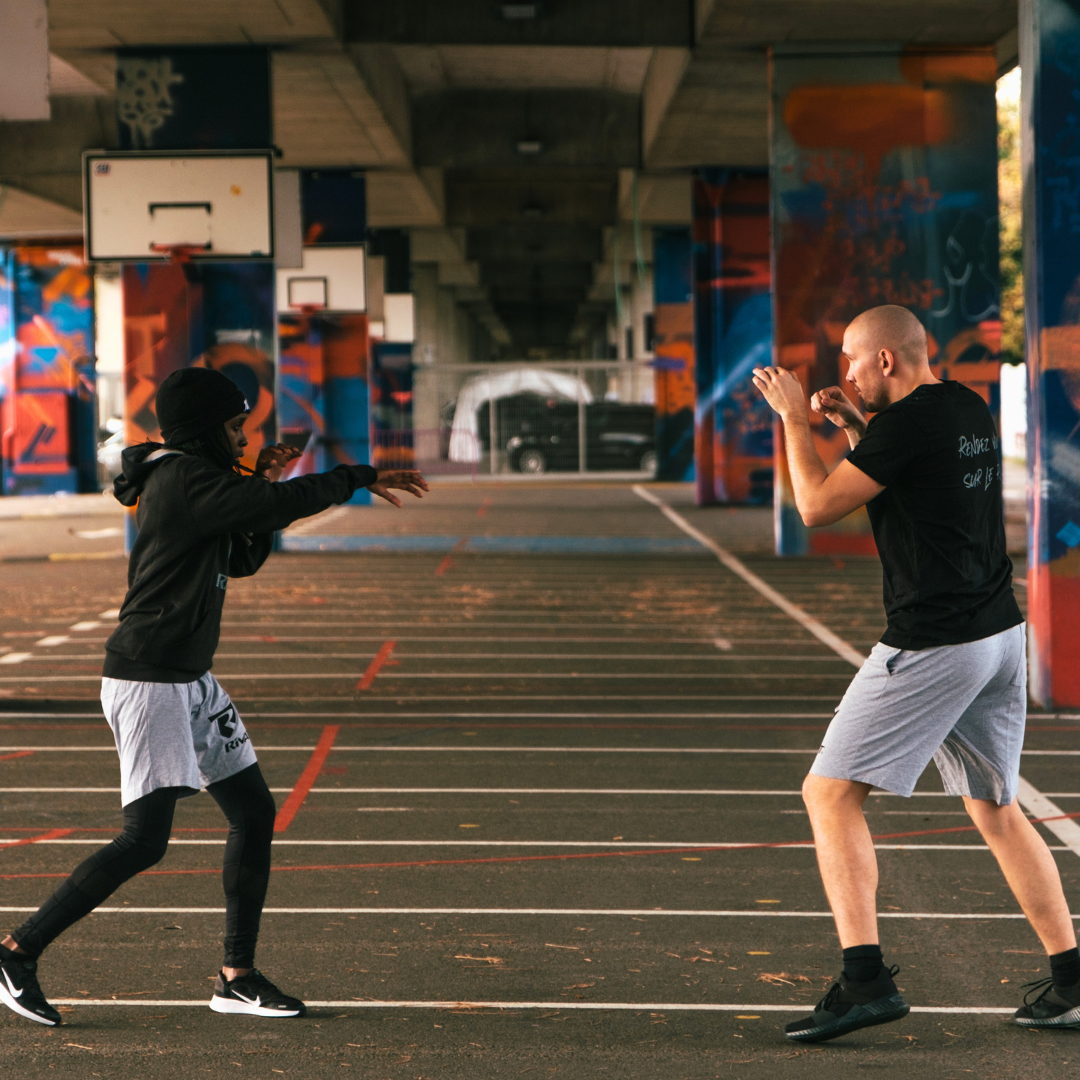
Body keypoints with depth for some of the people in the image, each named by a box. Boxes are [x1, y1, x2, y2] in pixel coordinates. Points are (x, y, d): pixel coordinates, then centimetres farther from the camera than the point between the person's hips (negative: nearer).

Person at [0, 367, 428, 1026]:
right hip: (148, 680, -11)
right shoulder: (185, 480, -16)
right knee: (145, 840, -12)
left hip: (191, 681, 11)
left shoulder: (191, 480, 15)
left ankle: (239, 977, 14)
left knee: (255, 812, 8)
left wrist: (264, 488, 6)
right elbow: (287, 504, -23)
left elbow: (243, 560, 20)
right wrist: (363, 477, -11)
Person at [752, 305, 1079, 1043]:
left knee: (830, 793, -4)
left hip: (933, 645, -9)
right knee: (995, 808, 19)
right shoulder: (971, 411, 12)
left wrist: (795, 418, 0)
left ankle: (866, 978, -13)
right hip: (1002, 635, 9)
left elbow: (818, 507, -11)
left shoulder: (907, 422, -15)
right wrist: (854, 428, 19)